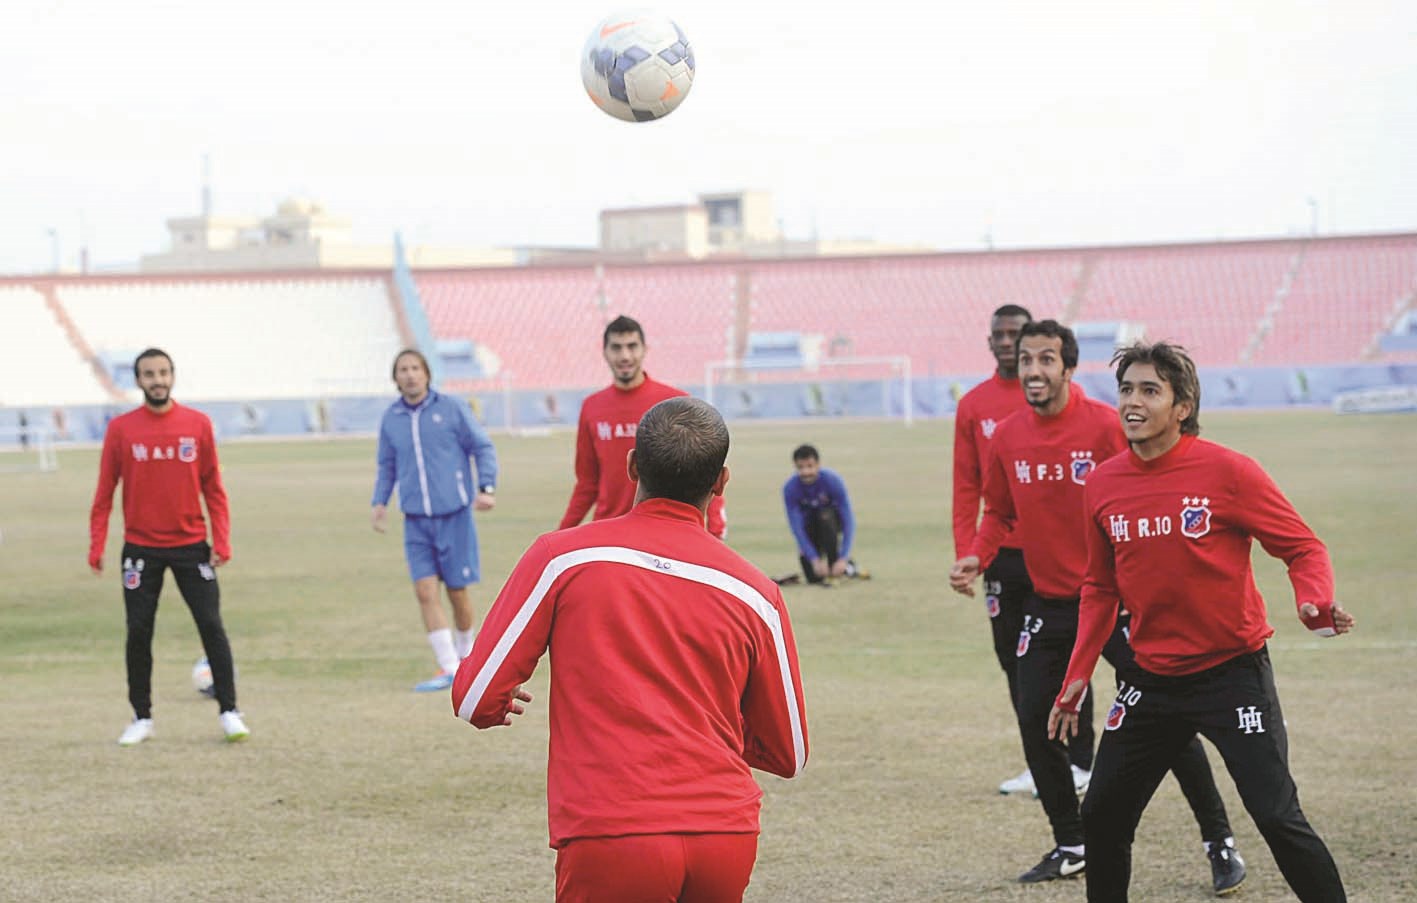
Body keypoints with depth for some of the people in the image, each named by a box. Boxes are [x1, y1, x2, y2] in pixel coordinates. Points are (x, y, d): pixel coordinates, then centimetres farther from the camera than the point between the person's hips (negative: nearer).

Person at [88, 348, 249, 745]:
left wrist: (221, 541, -4)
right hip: (141, 549, 0)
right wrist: (96, 546, -5)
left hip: (191, 546, 0)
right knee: (138, 631, 2)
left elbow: (212, 488, 3)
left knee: (211, 626, -3)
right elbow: (104, 492, 1)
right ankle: (141, 717, 13)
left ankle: (229, 711, 4)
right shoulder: (121, 429, -1)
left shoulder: (198, 424, 0)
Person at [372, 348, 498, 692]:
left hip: (454, 514, -3)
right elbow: (387, 466, 18)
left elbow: (483, 448, 1)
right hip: (416, 521, 3)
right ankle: (449, 669, -7)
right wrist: (380, 502, 4)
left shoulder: (451, 409, -3)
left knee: (457, 592, 5)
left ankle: (465, 657, 27)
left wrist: (486, 488, -12)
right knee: (425, 592, -9)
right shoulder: (391, 419, 7)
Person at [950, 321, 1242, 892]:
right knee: (1035, 721, 2)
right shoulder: (1007, 437, 1)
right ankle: (1070, 849, 20)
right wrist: (975, 557, -4)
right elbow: (1000, 513, 13)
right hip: (1048, 603, 5)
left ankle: (1219, 843, 8)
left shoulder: (1105, 426, -14)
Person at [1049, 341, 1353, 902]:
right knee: (1102, 815, 8)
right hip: (1152, 681, 5)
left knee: (1277, 817, -13)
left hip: (1233, 672, -5)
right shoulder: (1102, 485, 3)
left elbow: (1304, 549, -7)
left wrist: (1314, 604, -28)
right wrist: (1077, 676, 10)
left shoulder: (1226, 471, -12)